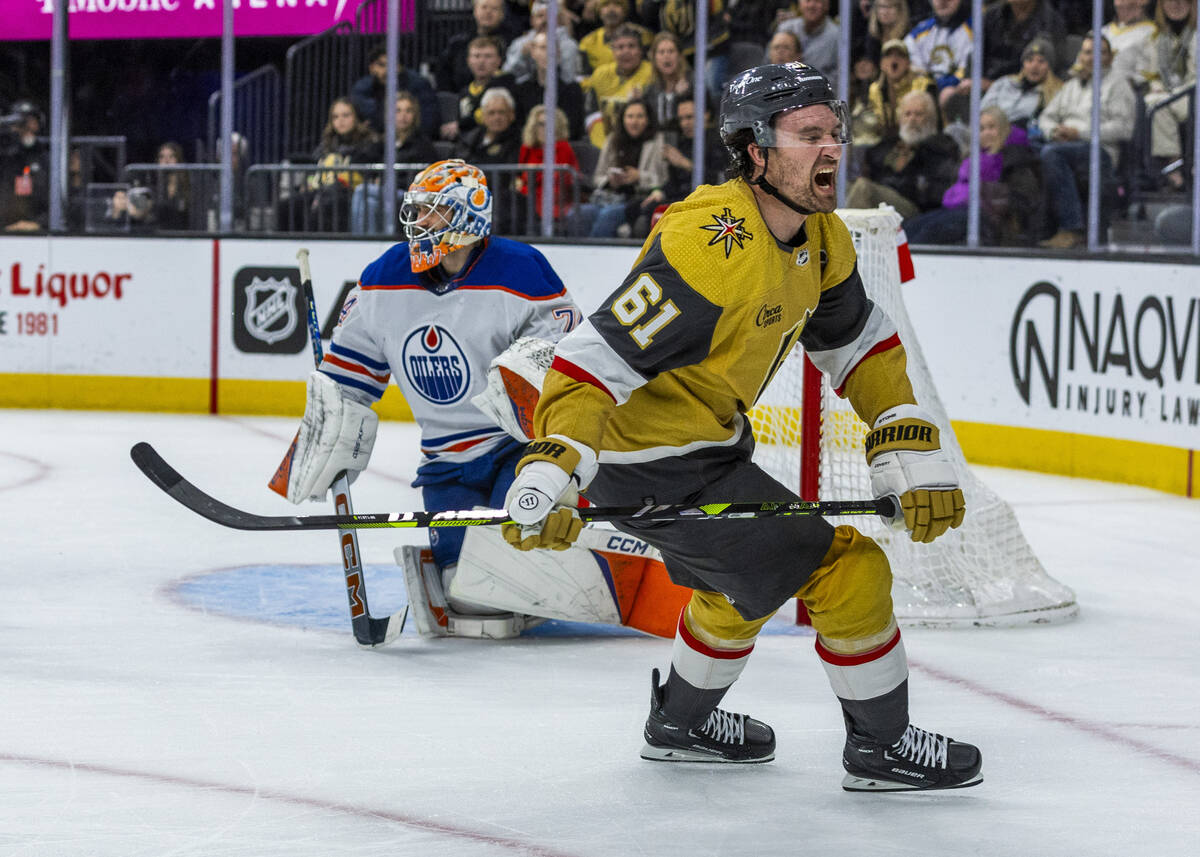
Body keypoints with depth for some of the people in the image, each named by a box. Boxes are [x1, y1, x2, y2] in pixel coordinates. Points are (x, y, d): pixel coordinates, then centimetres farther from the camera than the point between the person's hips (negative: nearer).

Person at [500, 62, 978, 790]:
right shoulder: (708, 246, -30)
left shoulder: (821, 237, -1)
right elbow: (598, 356, -33)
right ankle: (882, 746, 9)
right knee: (844, 571, -8)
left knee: (740, 583, 32)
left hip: (709, 442, 10)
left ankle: (682, 724, 54)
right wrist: (551, 470, -43)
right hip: (656, 466, -10)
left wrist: (913, 454, 0)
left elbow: (861, 345, 11)